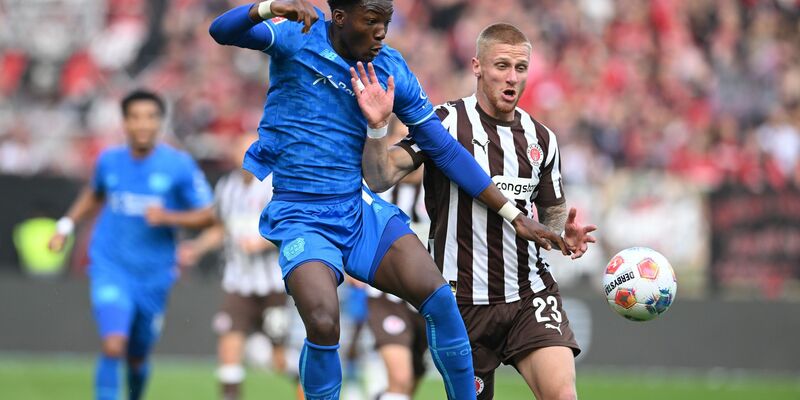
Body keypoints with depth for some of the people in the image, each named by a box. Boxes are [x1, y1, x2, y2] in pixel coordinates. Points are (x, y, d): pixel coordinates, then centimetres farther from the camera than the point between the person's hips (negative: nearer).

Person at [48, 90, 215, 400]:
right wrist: (66, 225, 14)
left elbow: (206, 215, -5)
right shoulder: (109, 161, 1)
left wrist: (168, 217, -21)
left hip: (154, 275, 0)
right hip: (110, 267, 0)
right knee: (114, 345, -22)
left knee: (137, 359, 13)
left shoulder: (179, 165, -7)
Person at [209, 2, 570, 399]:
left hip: (358, 210, 4)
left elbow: (445, 150, 6)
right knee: (324, 326, -27)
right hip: (299, 219, -4)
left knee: (439, 299, -13)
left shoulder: (392, 72, 2)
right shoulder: (296, 38, -6)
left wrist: (515, 216, 4)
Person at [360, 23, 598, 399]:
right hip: (464, 299, -3)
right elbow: (380, 177, -16)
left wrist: (565, 231, -1)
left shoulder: (541, 138, 9)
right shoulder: (446, 122, -6)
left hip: (531, 294, 3)